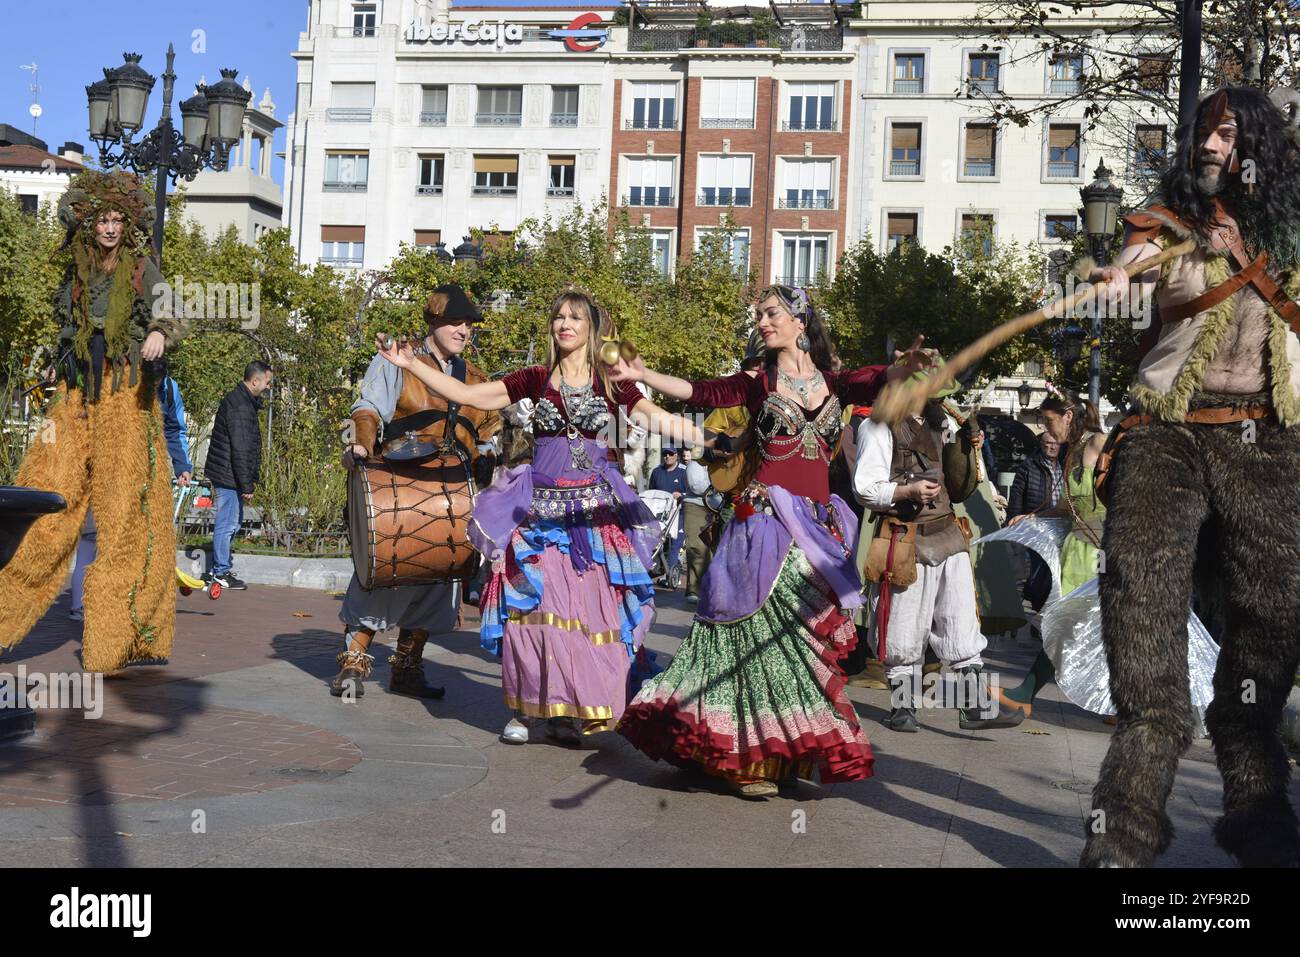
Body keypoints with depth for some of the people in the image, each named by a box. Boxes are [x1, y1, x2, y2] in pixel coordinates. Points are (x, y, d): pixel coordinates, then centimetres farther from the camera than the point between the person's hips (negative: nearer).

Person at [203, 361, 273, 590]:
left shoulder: (241, 401, 15)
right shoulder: (240, 407, -19)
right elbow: (240, 450, -22)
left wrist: (248, 481, 21)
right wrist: (246, 485, -20)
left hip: (227, 475, 11)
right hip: (228, 476, -11)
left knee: (233, 521, 17)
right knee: (227, 523, -4)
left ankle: (220, 569, 24)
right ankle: (221, 572, 4)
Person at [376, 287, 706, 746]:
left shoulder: (611, 382, 6)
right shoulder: (538, 379, 10)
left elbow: (655, 417, -6)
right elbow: (469, 394, 8)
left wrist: (707, 440, -22)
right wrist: (411, 365, 3)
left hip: (594, 510, -1)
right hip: (541, 506, 1)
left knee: (590, 611, -5)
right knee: (533, 604, -6)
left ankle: (573, 712, 4)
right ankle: (525, 708, 5)